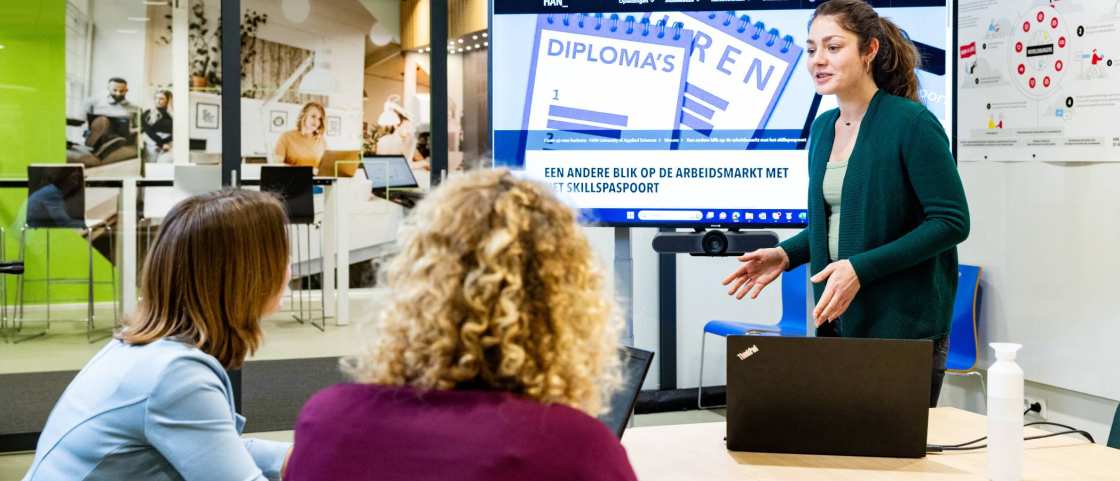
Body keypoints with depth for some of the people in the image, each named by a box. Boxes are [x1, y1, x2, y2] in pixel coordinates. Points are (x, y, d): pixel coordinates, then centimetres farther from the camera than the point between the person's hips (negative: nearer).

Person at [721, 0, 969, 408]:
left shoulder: (912, 123, -13)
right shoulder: (823, 128, 9)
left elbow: (951, 222, -16)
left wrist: (861, 268, -22)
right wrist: (786, 255, 3)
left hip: (905, 327, -7)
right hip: (839, 321, 7)